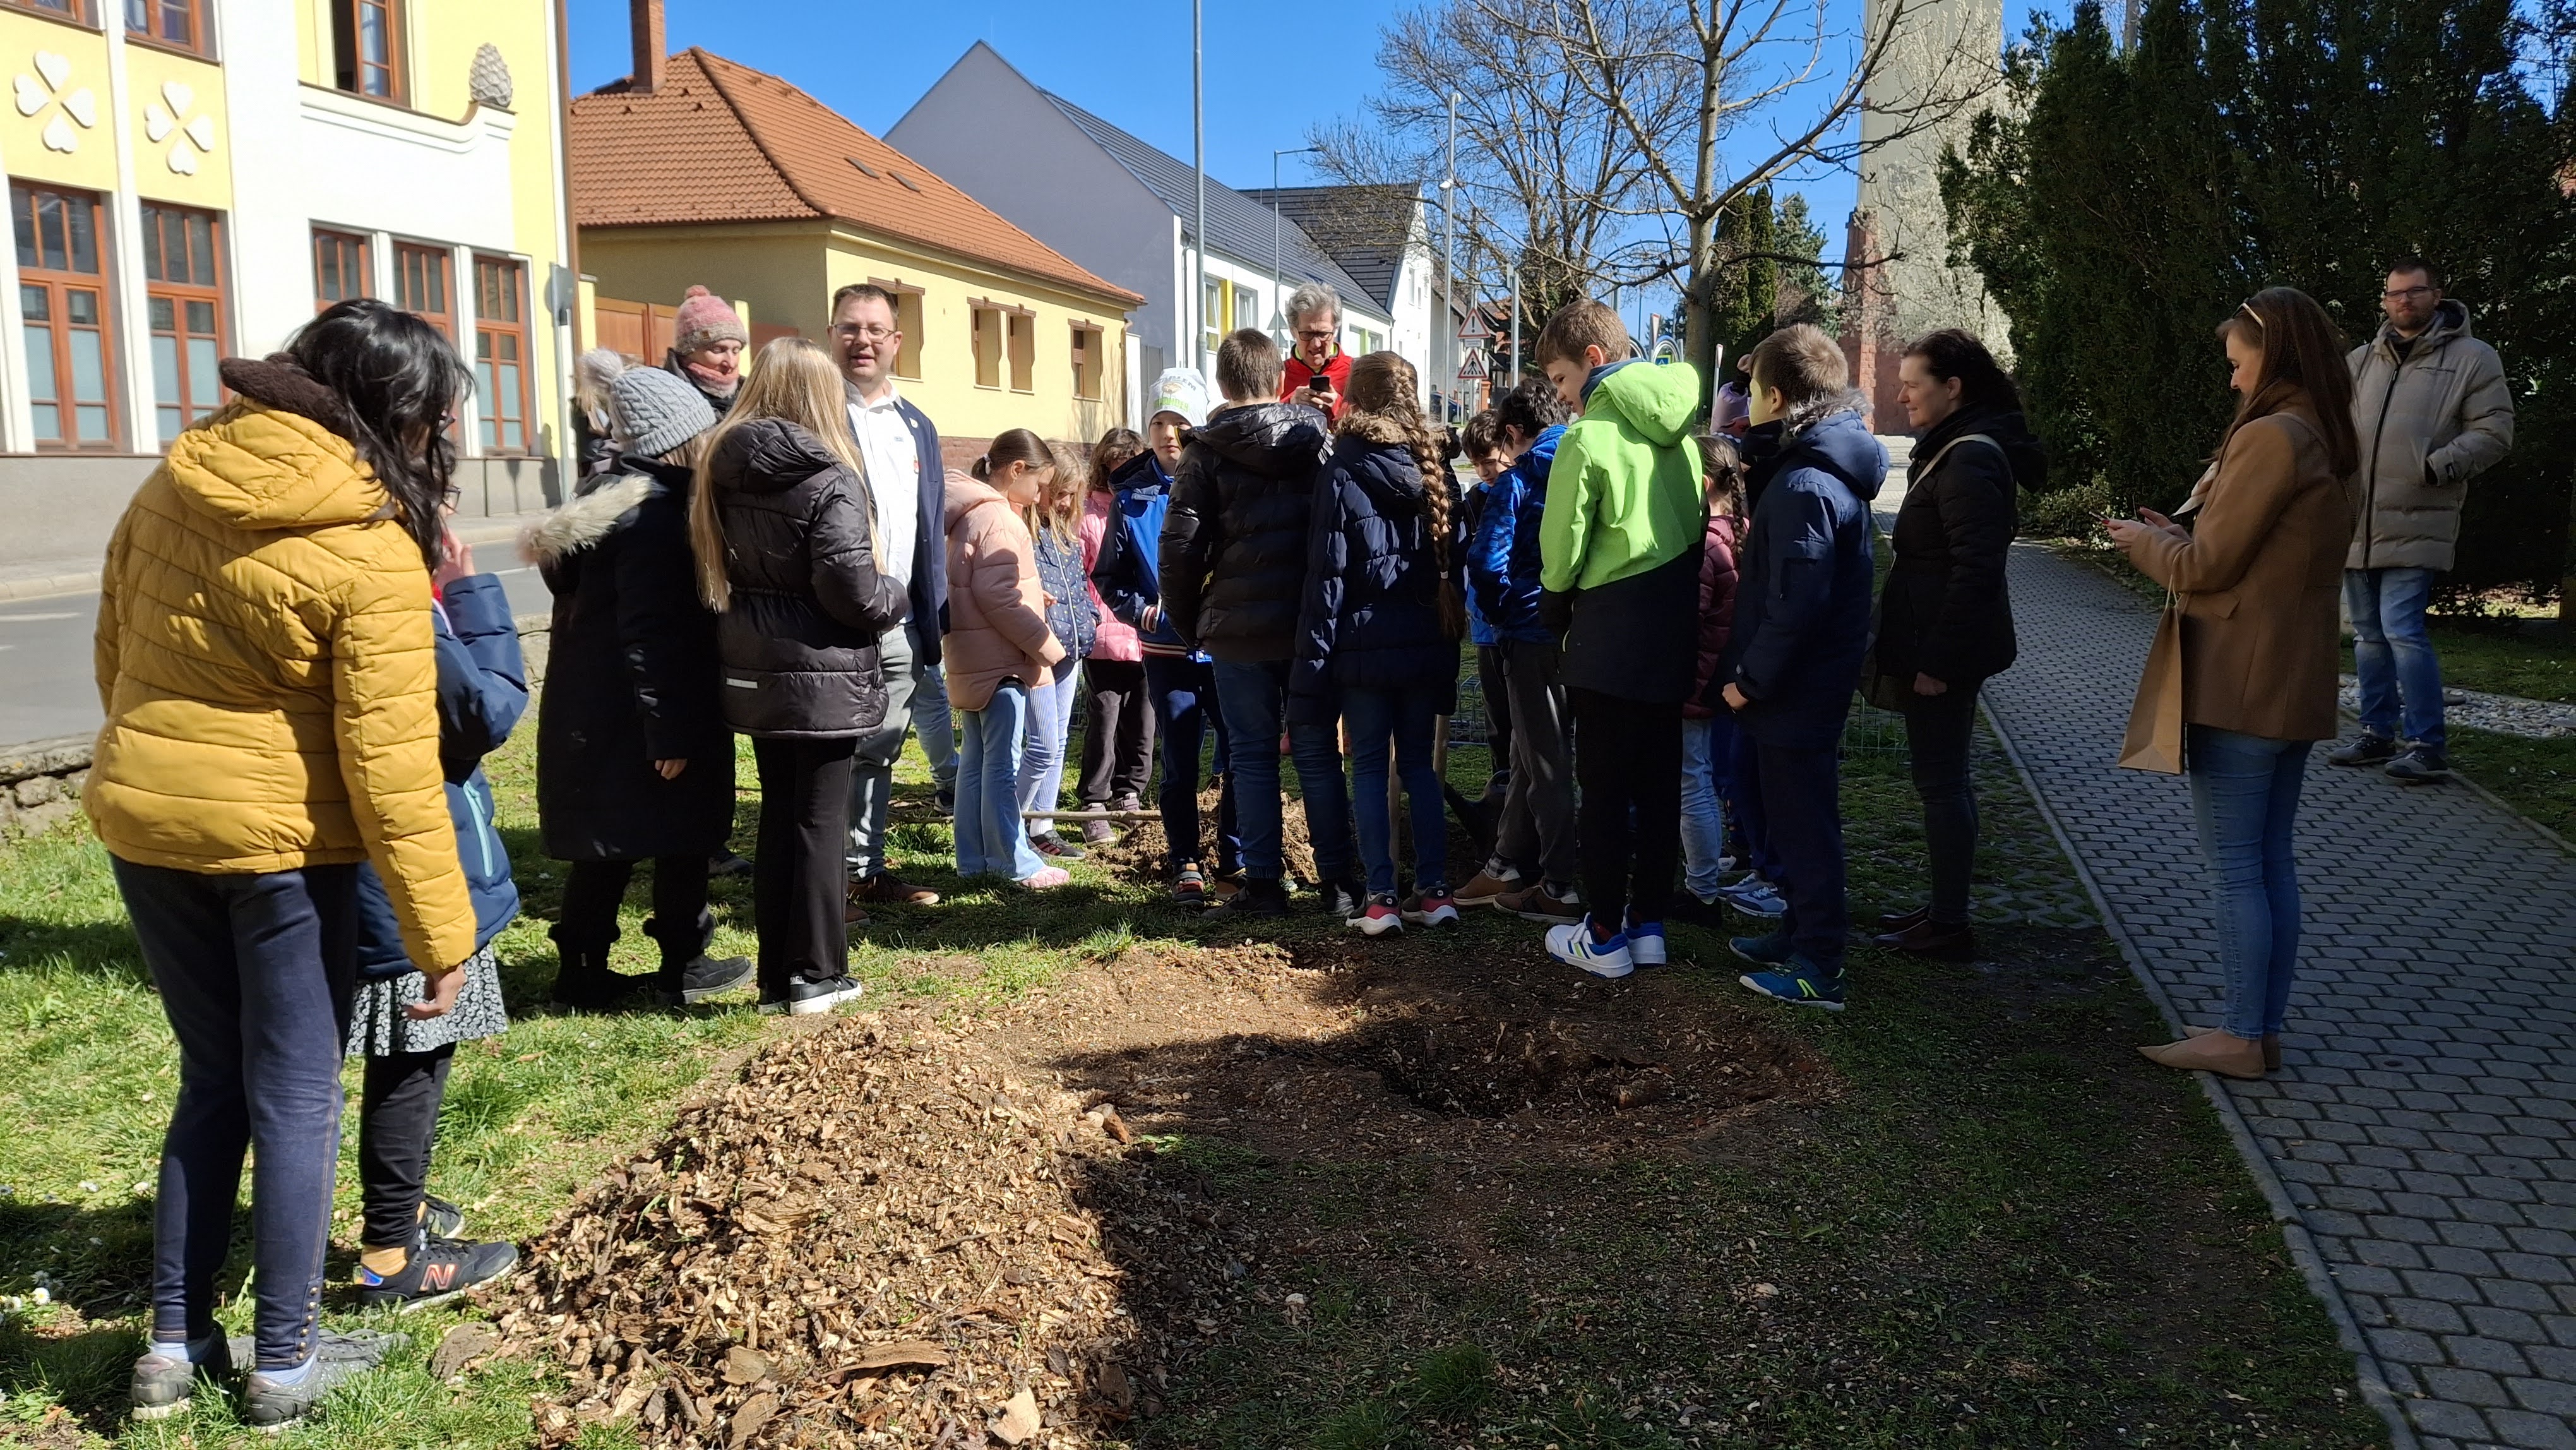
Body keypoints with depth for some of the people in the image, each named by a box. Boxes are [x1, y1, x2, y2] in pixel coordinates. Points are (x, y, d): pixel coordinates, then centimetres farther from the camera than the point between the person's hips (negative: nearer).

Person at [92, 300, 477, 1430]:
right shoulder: (372, 552, -18)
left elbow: (115, 654, 13)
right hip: (278, 839, -6)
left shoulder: (175, 481, 1)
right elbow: (388, 763, -20)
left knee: (212, 1081, 20)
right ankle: (285, 1361, 20)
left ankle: (173, 1345, 26)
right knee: (296, 1099, 9)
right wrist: (440, 930, -14)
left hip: (139, 820, 6)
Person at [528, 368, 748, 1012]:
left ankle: (582, 969, 20)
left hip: (593, 711, 9)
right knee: (684, 832, 5)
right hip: (636, 716, -9)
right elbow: (651, 633, -23)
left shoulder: (608, 495, 12)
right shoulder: (653, 516, -19)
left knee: (610, 843, 15)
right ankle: (682, 968, 15)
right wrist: (670, 733, -22)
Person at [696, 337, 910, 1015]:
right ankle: (816, 977, 11)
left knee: (777, 819, 15)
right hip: (824, 680, -6)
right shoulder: (829, 480, -17)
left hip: (755, 676, 6)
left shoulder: (723, 470, 3)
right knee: (820, 823, 4)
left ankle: (776, 977, 20)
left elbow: (715, 573, 9)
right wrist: (897, 597, 0)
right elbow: (855, 593, -19)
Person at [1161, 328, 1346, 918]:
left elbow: (1179, 549, -8)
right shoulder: (1319, 441, 4)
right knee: (1318, 752, 10)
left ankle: (1263, 884, 8)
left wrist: (1189, 624, 4)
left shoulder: (1207, 451, -4)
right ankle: (1337, 878, 14)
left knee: (1252, 755, 6)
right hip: (1312, 624, 3)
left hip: (1238, 628, -2)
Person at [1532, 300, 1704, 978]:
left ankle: (1604, 937, 9)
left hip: (1612, 633, -6)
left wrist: (1556, 604, 9)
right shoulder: (1683, 418, 5)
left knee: (1605, 787, 2)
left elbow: (1562, 547, -10)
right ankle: (1648, 922, 20)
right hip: (1678, 625, 7)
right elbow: (1700, 512, 11)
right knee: (1660, 781, 12)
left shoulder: (1589, 437, -15)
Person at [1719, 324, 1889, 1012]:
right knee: (1795, 815, 20)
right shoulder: (1825, 465, 8)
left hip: (1795, 688, -10)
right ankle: (1801, 932, 34)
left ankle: (1818, 969, 10)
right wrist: (1758, 475, 6)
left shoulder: (1804, 485, -23)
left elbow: (1796, 602, -26)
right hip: (1810, 681, 10)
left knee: (1803, 822, 0)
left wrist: (1750, 679, -18)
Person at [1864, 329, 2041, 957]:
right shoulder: (1952, 449, 14)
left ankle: (1948, 923, 5)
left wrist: (1938, 658, -22)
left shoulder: (1970, 459, -18)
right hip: (1940, 643, 11)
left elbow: (1976, 569, -23)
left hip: (1945, 646, -11)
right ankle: (1943, 907, 26)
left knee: (1940, 779, -3)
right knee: (1943, 775, 16)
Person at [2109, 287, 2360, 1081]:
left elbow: (2206, 567, -15)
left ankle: (2242, 1038, 5)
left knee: (2233, 866, -2)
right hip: (2297, 683, 9)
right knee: (2272, 861, 13)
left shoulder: (2269, 438, -17)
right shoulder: (2331, 445, 12)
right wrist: (2177, 532, 14)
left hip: (2241, 685, -9)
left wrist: (2144, 542, 4)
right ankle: (2265, 1028, 20)